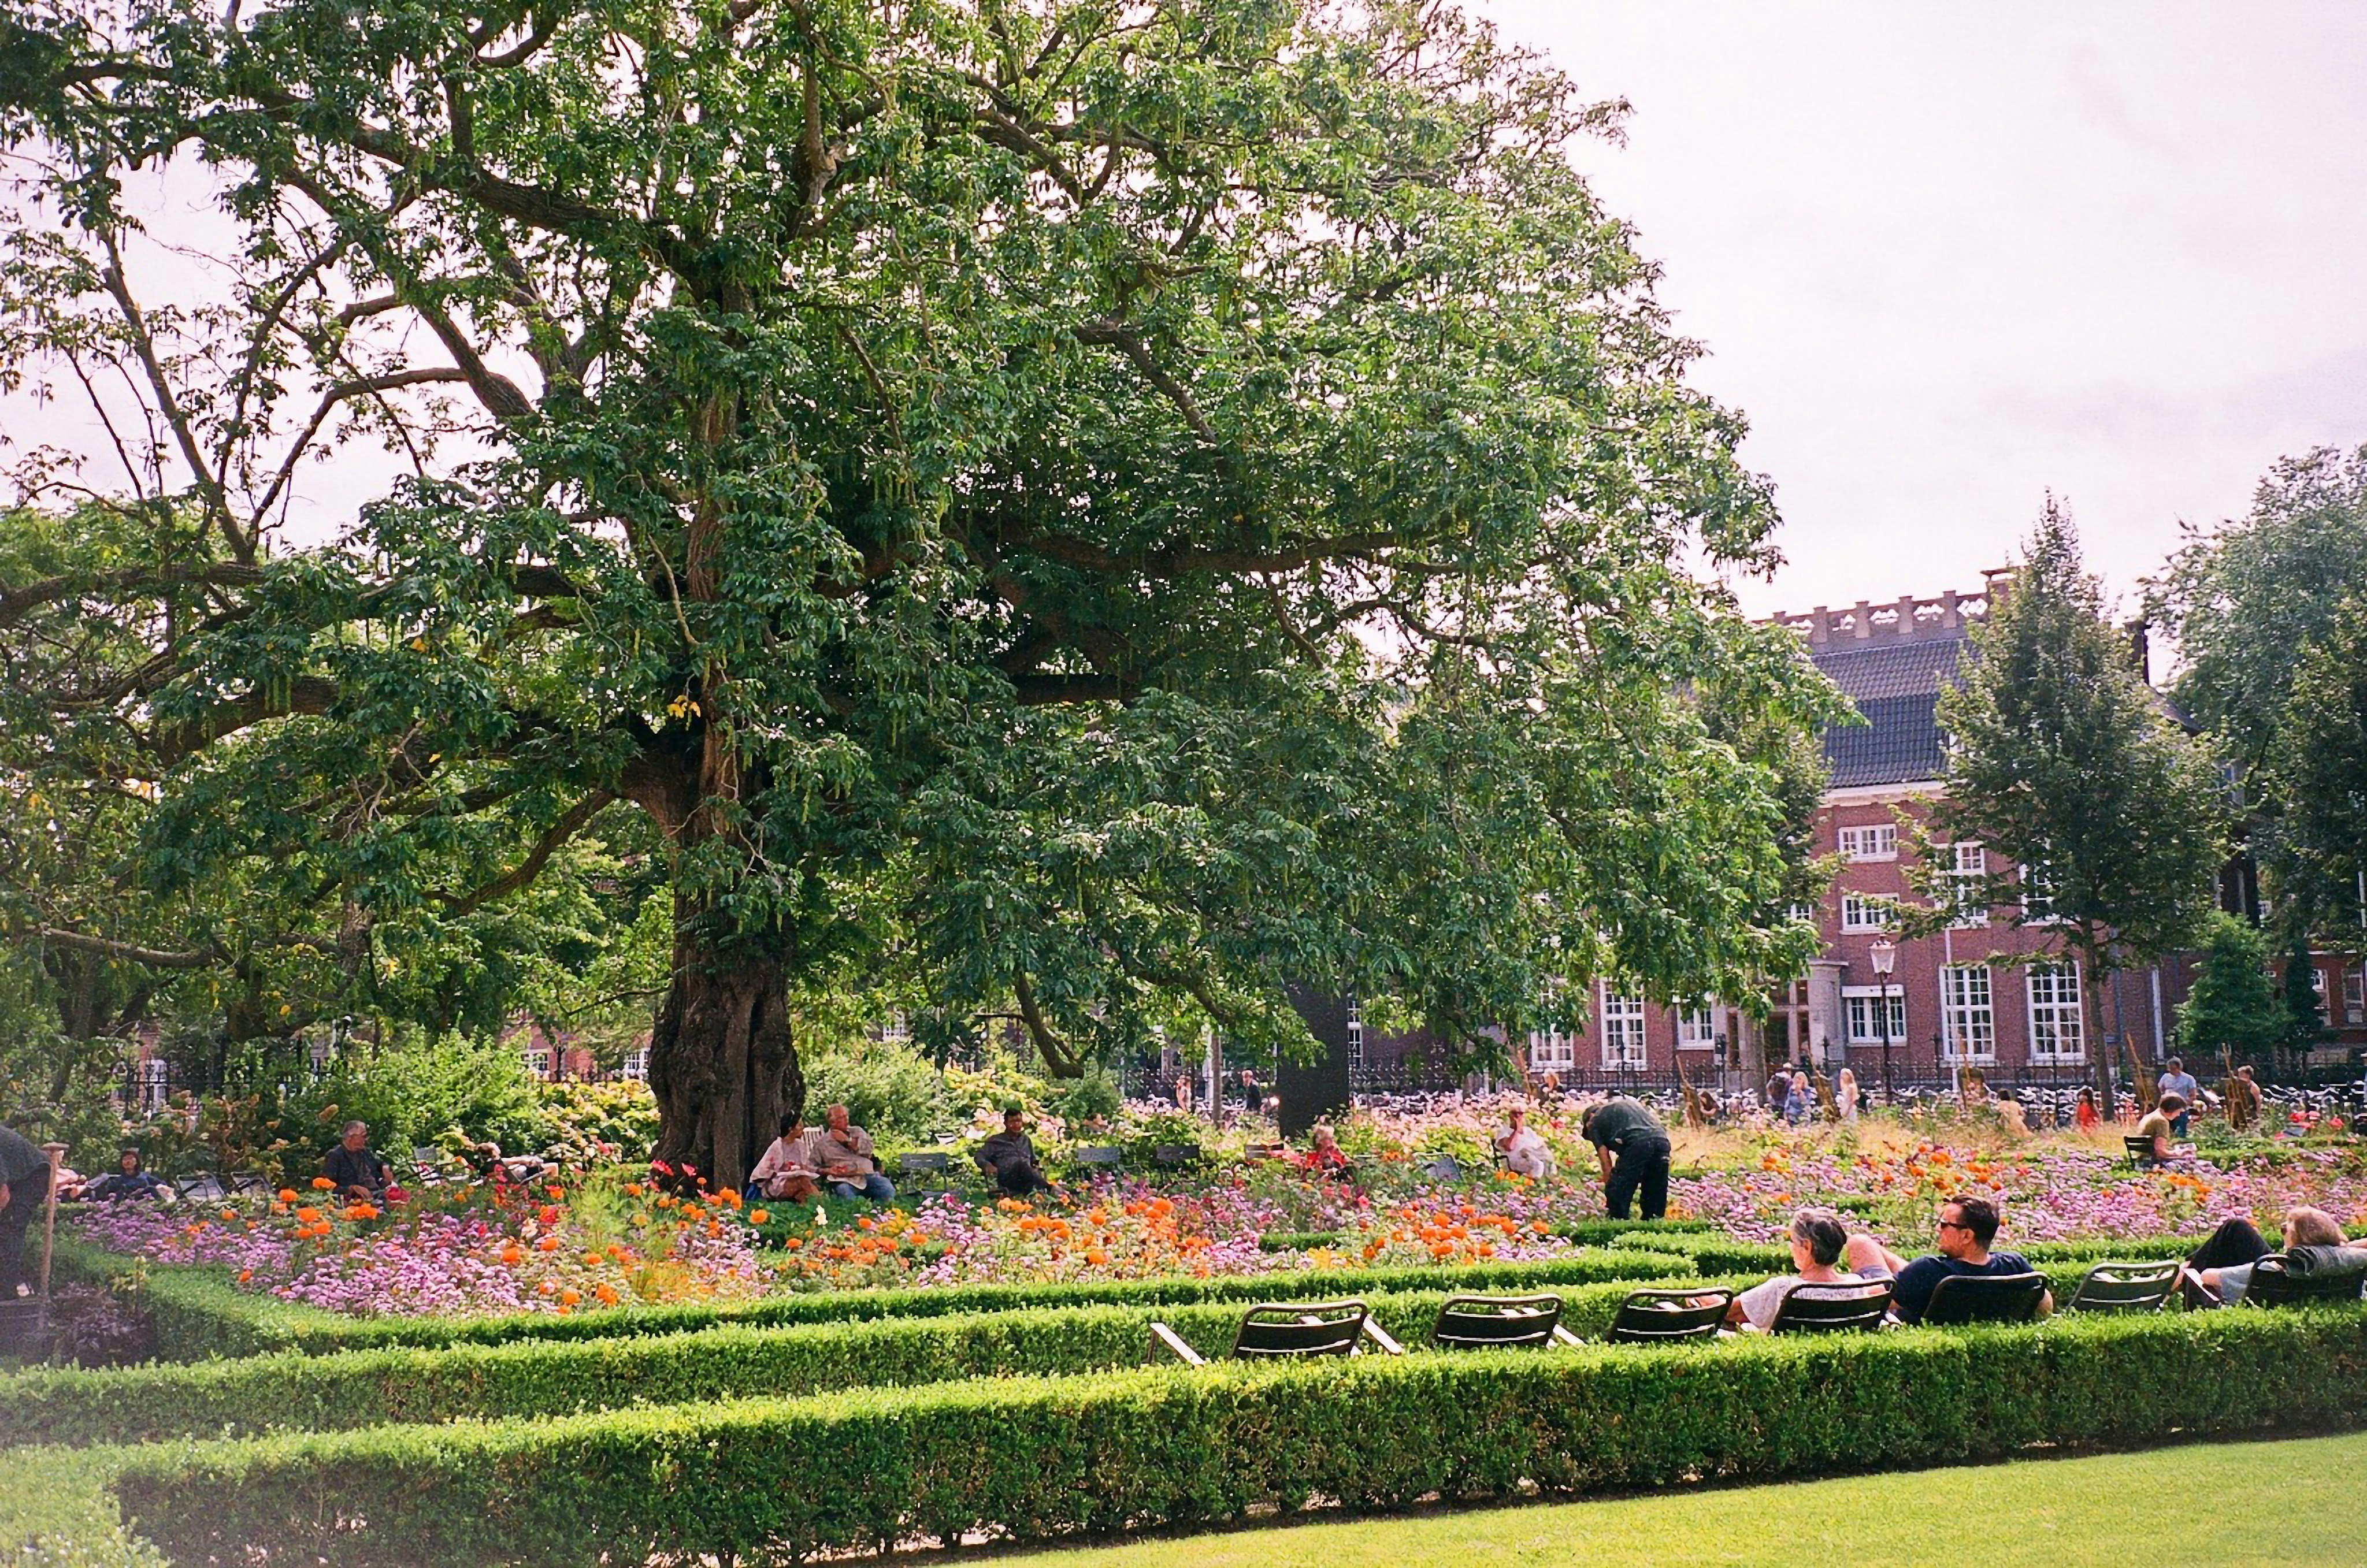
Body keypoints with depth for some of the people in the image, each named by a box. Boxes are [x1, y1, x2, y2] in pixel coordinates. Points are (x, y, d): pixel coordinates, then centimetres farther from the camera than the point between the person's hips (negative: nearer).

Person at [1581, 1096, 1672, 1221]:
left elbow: (1607, 1165, 16)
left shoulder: (1594, 1123, 20)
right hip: (1661, 1139, 6)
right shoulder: (1627, 1102, 37)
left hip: (1637, 1142, -6)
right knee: (1655, 1194, 17)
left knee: (1617, 1192, 5)